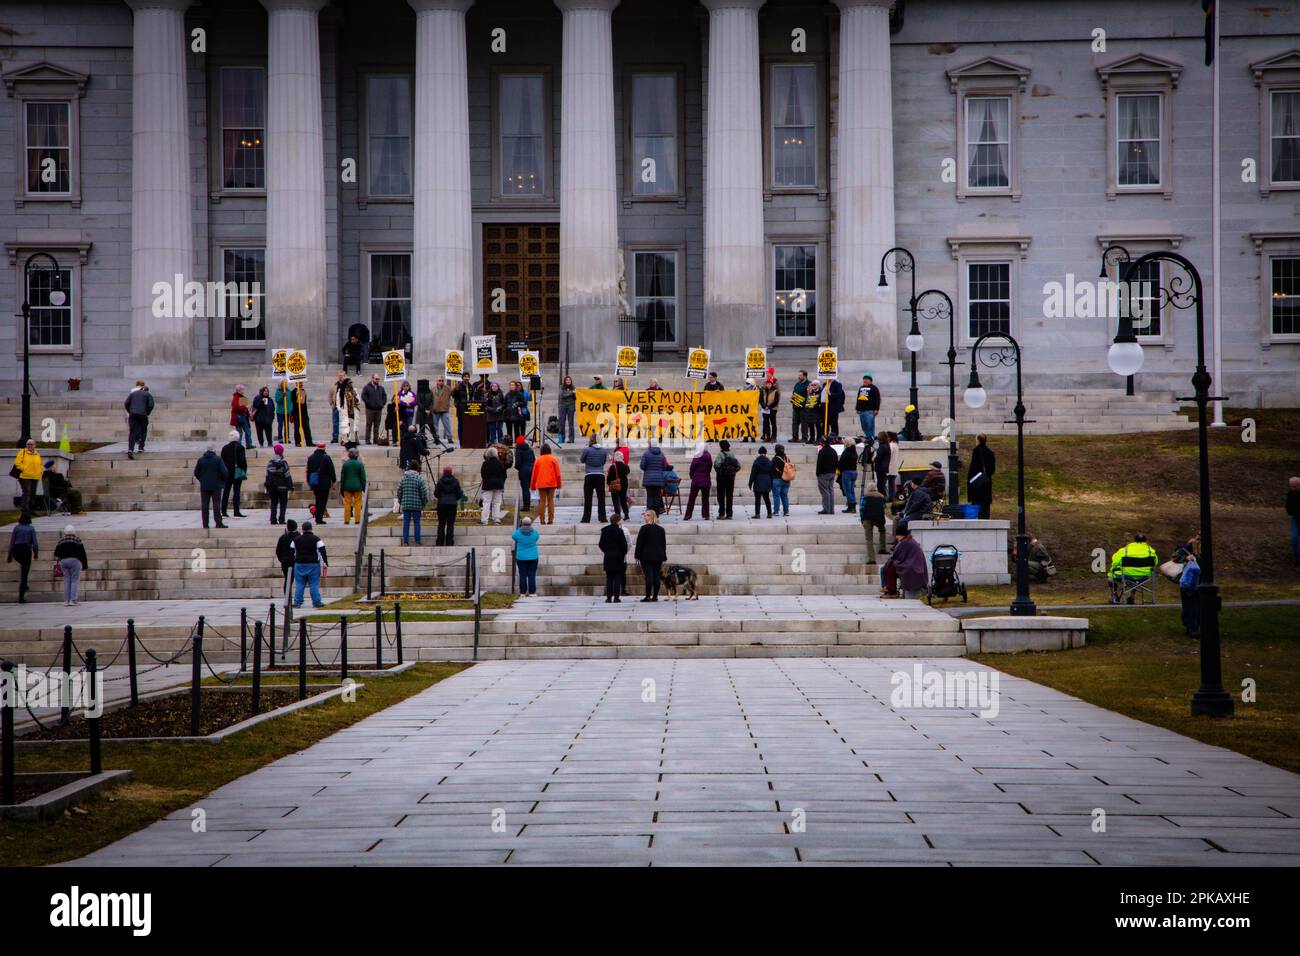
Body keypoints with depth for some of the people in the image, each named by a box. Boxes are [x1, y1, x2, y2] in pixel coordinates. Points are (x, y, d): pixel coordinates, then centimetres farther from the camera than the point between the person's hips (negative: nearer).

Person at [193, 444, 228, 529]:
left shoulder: (201, 459, 2)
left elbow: (196, 473, 6)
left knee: (204, 505, 5)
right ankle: (218, 523, -5)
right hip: (216, 486, -3)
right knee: (216, 504, 0)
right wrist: (223, 482, 4)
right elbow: (224, 472, -12)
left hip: (204, 486, 3)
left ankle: (205, 524, 4)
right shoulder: (218, 459, -8)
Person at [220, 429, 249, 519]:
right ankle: (236, 512, -7)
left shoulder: (225, 448, 5)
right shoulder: (240, 447, -7)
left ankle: (224, 511, 7)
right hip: (237, 473, -4)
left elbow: (222, 461, 8)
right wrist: (245, 470, -1)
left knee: (226, 492, 7)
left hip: (227, 473, 4)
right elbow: (243, 460, -11)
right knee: (236, 491, -3)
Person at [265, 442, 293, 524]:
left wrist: (267, 486, 15)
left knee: (273, 503, 11)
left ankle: (273, 519, 6)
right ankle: (281, 519, -6)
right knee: (283, 503, 2)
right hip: (283, 486, -3)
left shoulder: (270, 463, 2)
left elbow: (267, 475, 7)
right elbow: (288, 475, -8)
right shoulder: (284, 463, -9)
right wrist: (290, 486, -2)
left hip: (272, 487, 3)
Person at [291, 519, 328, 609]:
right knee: (314, 584, 0)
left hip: (299, 564, 2)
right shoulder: (316, 539, -4)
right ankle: (316, 602, -1)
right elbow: (323, 552, -7)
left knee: (299, 584, 6)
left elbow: (292, 552, 12)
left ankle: (297, 602, 6)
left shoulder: (296, 539, 5)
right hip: (313, 565, -2)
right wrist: (325, 564, -3)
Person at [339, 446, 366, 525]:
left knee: (347, 503, 7)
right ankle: (357, 520, 3)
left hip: (347, 486, 1)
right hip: (357, 486, -1)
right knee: (357, 503, 5)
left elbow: (342, 476, 4)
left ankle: (346, 520, 6)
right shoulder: (360, 464, -5)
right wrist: (364, 488, 5)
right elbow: (363, 477, -2)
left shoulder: (345, 464, -1)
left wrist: (341, 488, 11)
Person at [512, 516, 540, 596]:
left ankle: (523, 593, 4)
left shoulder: (518, 533, -9)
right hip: (533, 557, 1)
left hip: (521, 557, -1)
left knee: (523, 575, 4)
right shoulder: (535, 532, -5)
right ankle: (532, 593, 2)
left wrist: (519, 527, 17)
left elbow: (513, 537, 12)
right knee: (532, 575, 3)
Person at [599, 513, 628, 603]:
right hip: (618, 557, -4)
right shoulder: (619, 531, -12)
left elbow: (601, 544, 8)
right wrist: (624, 553, 5)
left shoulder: (604, 531, 4)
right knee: (617, 577, 1)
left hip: (608, 557, 4)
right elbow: (624, 544, -11)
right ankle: (616, 597, -3)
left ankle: (609, 597, 3)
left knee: (609, 578, 7)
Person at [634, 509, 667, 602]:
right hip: (658, 556, 5)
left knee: (648, 576, -7)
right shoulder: (661, 529, 9)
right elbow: (664, 544, 13)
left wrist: (637, 556, -3)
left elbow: (639, 543, -8)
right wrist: (663, 558, 17)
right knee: (656, 576, 6)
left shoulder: (644, 528, -8)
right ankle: (655, 596, 7)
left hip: (646, 556, -5)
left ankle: (648, 596, -8)